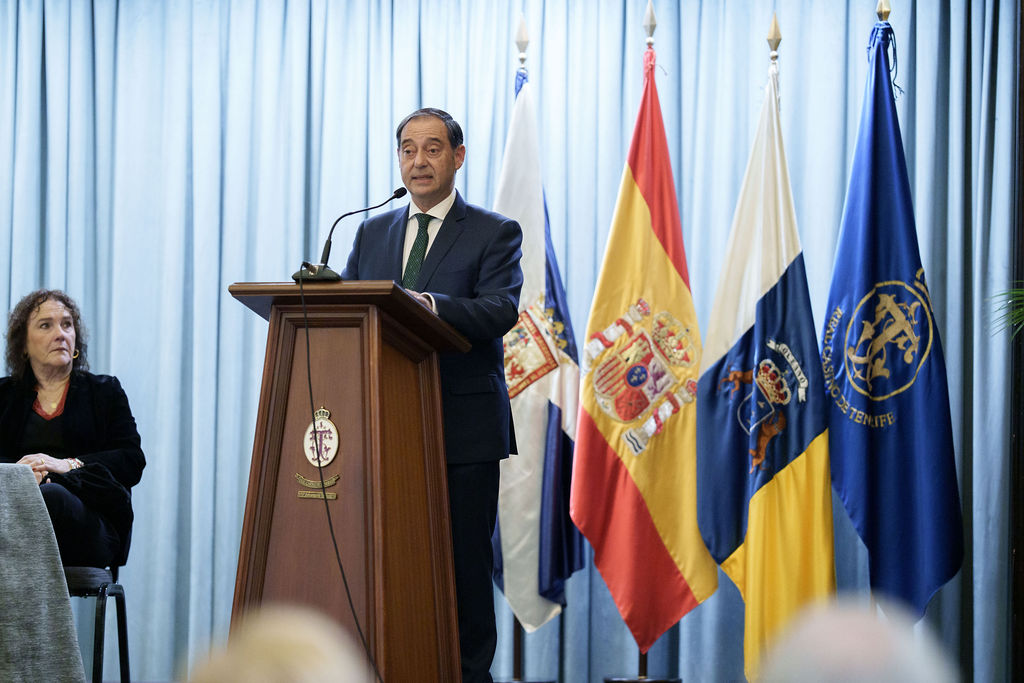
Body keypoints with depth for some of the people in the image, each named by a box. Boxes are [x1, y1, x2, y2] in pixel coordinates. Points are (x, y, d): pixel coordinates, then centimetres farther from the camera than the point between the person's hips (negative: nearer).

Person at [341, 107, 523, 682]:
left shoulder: (495, 234, 3)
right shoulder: (372, 233, 19)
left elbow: (501, 309, -13)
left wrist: (430, 305, -30)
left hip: (464, 426, -4)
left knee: (466, 559, -3)